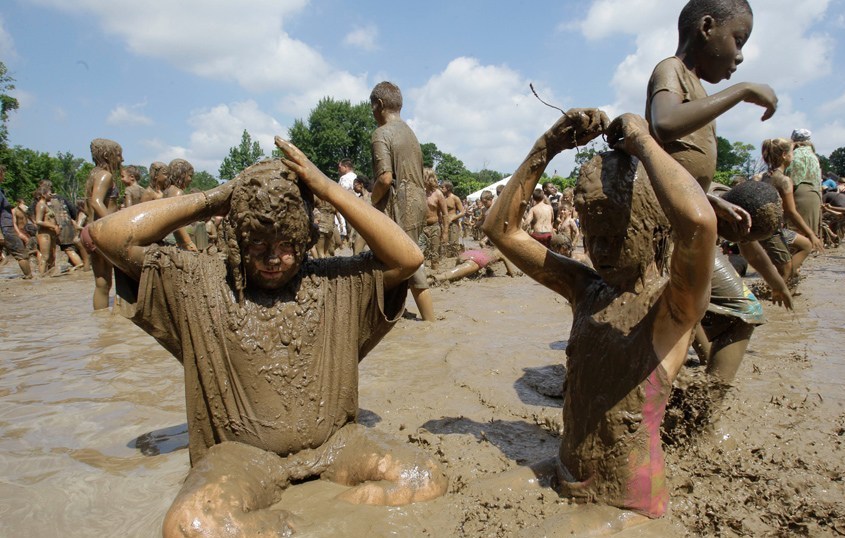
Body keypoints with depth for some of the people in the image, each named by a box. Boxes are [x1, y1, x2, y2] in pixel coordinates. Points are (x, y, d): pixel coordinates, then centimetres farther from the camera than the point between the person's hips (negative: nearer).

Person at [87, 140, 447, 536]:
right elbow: (107, 235, -7)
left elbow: (408, 258, -11)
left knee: (426, 480, -19)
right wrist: (210, 200, -8)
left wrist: (328, 188, -13)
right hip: (243, 452, -2)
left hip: (332, 441, 3)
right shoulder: (201, 285, -1)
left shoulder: (333, 282, 1)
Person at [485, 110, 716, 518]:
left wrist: (641, 142, -22)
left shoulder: (672, 304, -14)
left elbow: (699, 221, -37)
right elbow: (501, 228, 1)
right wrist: (547, 147, -6)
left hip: (627, 504, -5)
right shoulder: (586, 289, 3)